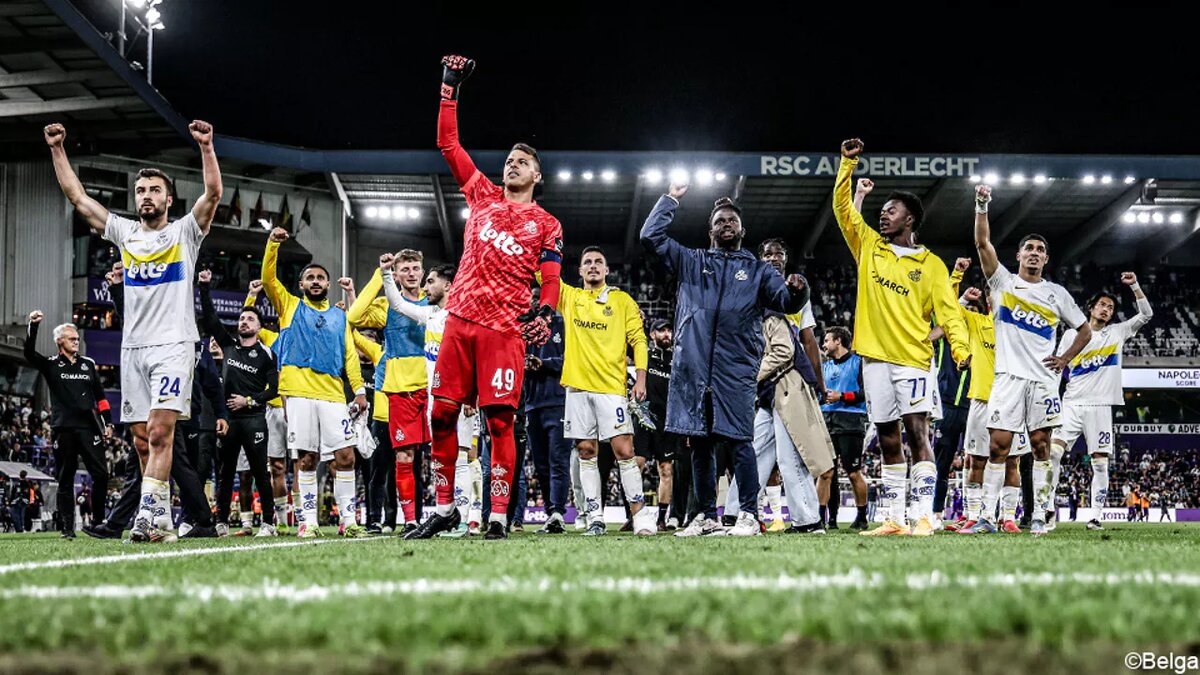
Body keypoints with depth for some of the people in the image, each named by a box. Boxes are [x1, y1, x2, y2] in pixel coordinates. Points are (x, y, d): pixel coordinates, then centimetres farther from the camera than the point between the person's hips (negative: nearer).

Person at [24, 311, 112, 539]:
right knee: (65, 480, 2)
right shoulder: (51, 365, 8)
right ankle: (67, 528, 5)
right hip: (63, 430, -2)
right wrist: (33, 326, -24)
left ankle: (99, 522, 0)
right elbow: (29, 353, -10)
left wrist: (107, 423, 11)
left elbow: (100, 396, 18)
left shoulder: (88, 364, 16)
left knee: (101, 474, -8)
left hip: (89, 426, 2)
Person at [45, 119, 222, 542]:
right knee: (142, 441, 2)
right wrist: (57, 150, 9)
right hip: (133, 347, 5)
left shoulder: (185, 232, 5)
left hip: (173, 345, -5)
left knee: (159, 433, -16)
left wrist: (206, 146, -19)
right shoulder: (123, 233, 15)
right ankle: (163, 519, 8)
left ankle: (146, 518, -24)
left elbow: (213, 193, -9)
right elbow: (76, 197, 14)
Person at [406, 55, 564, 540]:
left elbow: (551, 280, 2)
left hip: (506, 329, -3)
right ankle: (444, 507, 12)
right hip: (461, 319, 3)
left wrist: (545, 312, -18)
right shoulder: (483, 195, 17)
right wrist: (450, 88, 14)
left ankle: (498, 516, -5)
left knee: (500, 419, -8)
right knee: (443, 413, 2)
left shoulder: (546, 225, 10)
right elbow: (448, 144, 18)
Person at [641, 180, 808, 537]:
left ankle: (749, 516, -9)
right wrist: (670, 199, 16)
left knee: (738, 440, -11)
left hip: (736, 369, -2)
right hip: (693, 368, 2)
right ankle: (706, 517, 11)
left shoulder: (758, 270, 17)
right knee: (700, 444, 5)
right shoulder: (692, 262, 19)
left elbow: (787, 302, 5)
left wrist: (797, 290, -18)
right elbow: (651, 236, 14)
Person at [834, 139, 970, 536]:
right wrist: (848, 164, 3)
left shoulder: (931, 265, 5)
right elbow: (842, 207, 11)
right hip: (875, 358, 4)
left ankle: (924, 517, -15)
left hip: (912, 359, -4)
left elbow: (947, 310, -2)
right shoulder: (869, 247, 14)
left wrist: (960, 348, -17)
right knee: (888, 441, 5)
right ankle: (893, 519, 7)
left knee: (917, 436, -11)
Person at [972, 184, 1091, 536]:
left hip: (1043, 378, 1)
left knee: (1041, 445, -1)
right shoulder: (1003, 281, 9)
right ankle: (988, 514, -3)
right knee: (998, 444, -6)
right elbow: (983, 243, -3)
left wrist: (1064, 359, 6)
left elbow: (1084, 330, 19)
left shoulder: (1056, 293, 13)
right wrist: (982, 207, -13)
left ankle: (1039, 515, 1)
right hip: (1008, 375, -1)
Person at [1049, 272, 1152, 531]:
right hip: (1072, 405, -1)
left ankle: (1096, 517, 2)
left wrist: (1135, 285, -4)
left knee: (1100, 463, -1)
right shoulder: (1071, 335, 12)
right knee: (1053, 452, -15)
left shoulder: (1118, 332, 12)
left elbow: (1146, 314, 6)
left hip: (1100, 406, 1)